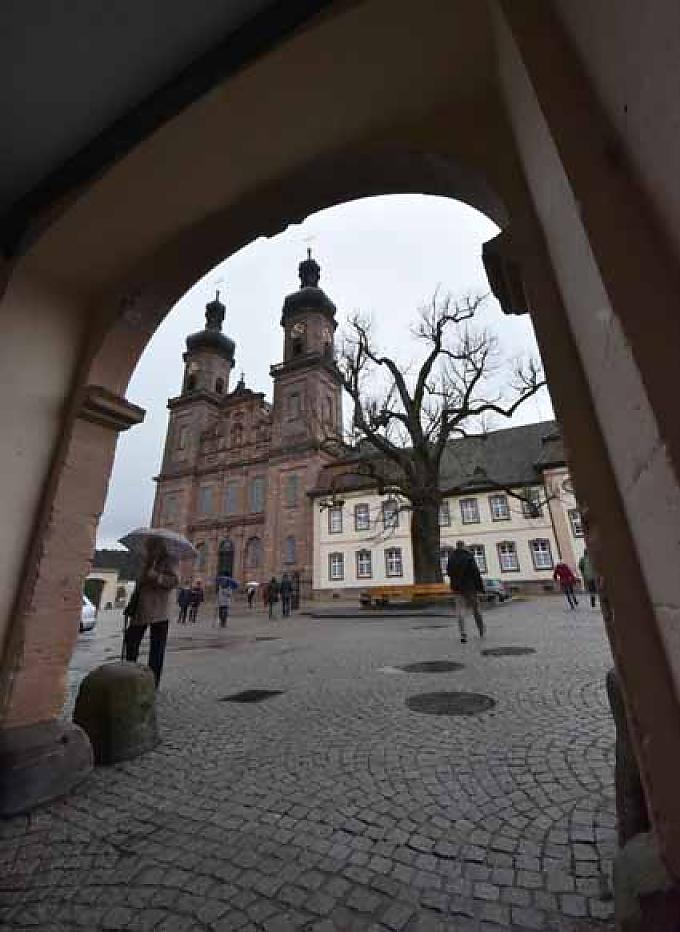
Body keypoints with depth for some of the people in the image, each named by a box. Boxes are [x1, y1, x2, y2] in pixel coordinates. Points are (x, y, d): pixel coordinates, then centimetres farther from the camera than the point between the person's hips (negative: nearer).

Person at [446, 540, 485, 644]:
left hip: (457, 587, 2)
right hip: (470, 586, -1)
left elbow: (448, 572, 8)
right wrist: (480, 587, -6)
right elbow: (476, 573, -12)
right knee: (475, 609, 14)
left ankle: (463, 635, -8)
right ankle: (481, 632, 28)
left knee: (460, 611, 1)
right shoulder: (469, 557, -10)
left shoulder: (451, 557, 0)